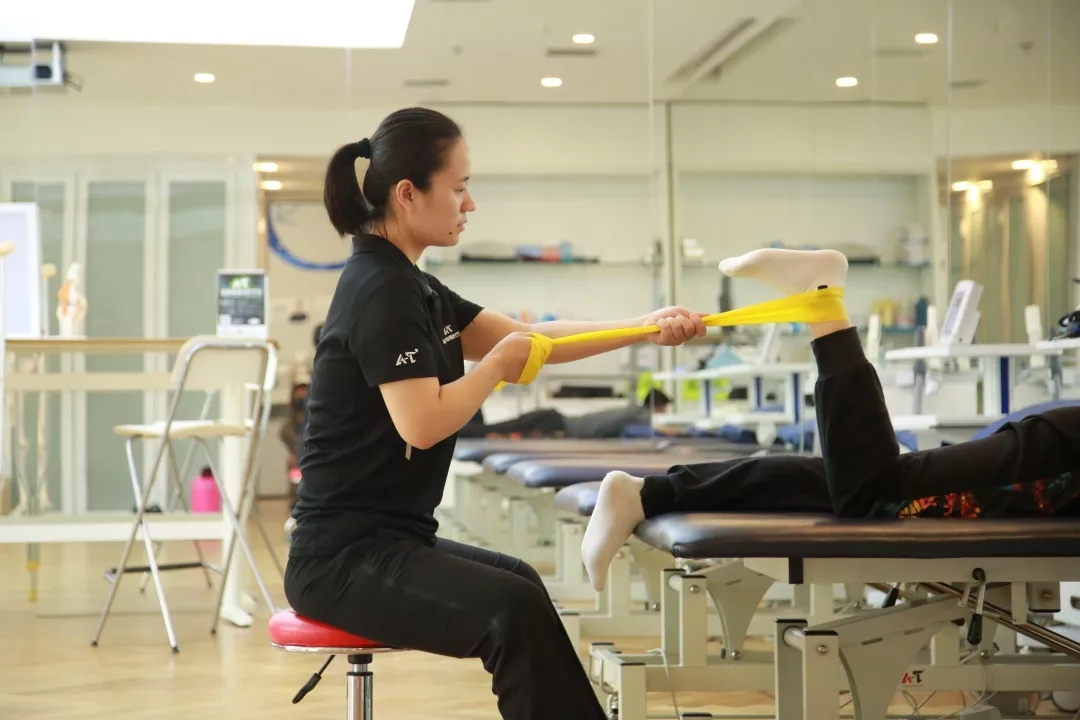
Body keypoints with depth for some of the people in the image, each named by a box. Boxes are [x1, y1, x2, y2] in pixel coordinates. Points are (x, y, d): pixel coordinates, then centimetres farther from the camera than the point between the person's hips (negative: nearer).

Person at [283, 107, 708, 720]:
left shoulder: (405, 283, 13)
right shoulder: (381, 289, -17)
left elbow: (527, 338, 14)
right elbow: (423, 424, -26)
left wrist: (645, 327, 4)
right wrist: (500, 363, -11)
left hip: (386, 539, 11)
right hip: (347, 556, -11)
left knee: (519, 584, 29)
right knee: (515, 613, -29)